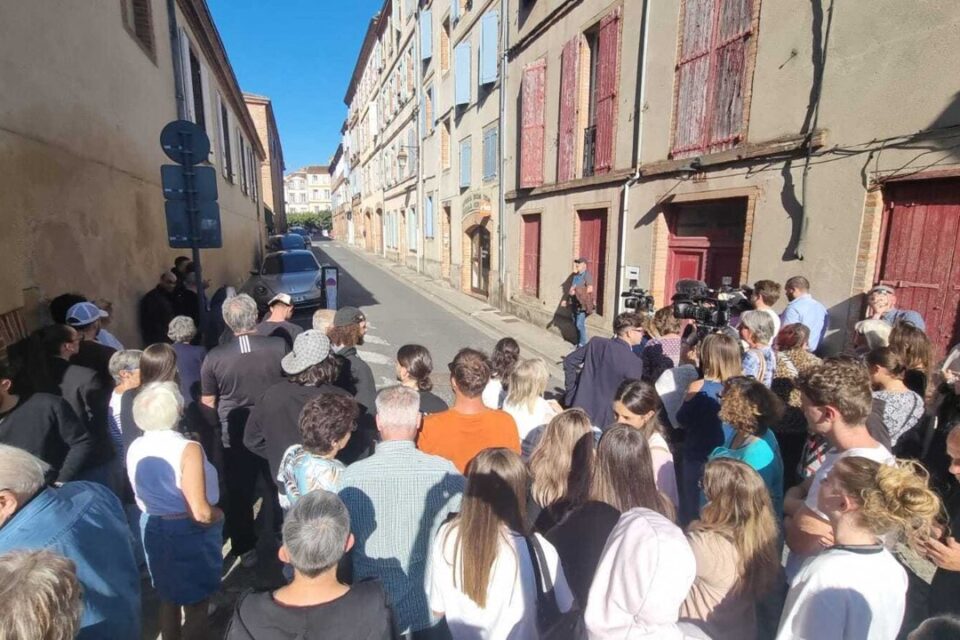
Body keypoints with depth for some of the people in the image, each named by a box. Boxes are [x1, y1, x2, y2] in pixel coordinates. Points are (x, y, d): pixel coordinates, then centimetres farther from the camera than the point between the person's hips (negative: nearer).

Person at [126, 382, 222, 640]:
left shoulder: (134, 449, -6)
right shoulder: (187, 449, -26)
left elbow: (142, 498, 10)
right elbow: (200, 513, -28)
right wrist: (218, 515, -8)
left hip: (153, 528, 6)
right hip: (190, 533, -6)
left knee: (168, 597, 27)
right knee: (196, 603, 15)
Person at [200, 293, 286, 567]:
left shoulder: (214, 357, -14)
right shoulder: (279, 346, -16)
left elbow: (207, 402, -2)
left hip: (235, 436, 0)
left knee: (239, 494, 18)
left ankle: (245, 549, 32)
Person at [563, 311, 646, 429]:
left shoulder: (596, 342, -3)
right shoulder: (634, 362, -16)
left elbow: (569, 361, 1)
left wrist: (571, 392, 7)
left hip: (580, 408, 4)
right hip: (604, 420, -4)